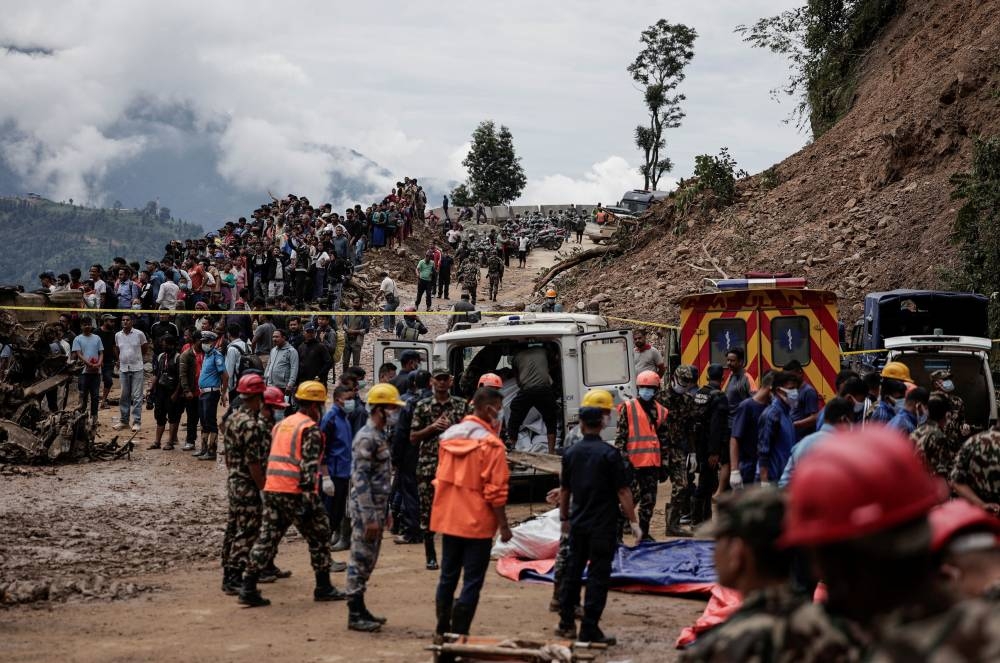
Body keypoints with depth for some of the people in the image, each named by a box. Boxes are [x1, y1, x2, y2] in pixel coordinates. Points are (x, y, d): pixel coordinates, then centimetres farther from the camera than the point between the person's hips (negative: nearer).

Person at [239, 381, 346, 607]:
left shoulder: (281, 425, 17)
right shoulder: (310, 429, -8)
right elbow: (308, 467, -17)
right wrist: (310, 499, -20)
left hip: (272, 490, 7)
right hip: (295, 493, -7)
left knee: (267, 538, 7)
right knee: (319, 537, 8)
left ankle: (248, 588, 1)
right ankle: (323, 588, 13)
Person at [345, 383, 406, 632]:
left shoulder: (381, 435, 14)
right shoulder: (366, 438, -17)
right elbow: (360, 479, -21)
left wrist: (384, 512, 20)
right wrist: (369, 518, -22)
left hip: (377, 507, 10)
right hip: (365, 508, -10)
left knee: (367, 561, 15)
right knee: (360, 560, -4)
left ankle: (360, 610, 22)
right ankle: (355, 615, 2)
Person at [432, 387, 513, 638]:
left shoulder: (449, 435, 6)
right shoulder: (491, 443, -15)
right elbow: (495, 490, -16)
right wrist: (503, 525, -9)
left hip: (448, 520, 7)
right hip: (477, 522, -7)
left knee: (448, 575, 16)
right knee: (472, 581, 1)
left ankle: (442, 630, 22)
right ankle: (459, 633, 0)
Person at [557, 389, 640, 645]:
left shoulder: (571, 453, 1)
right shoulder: (609, 454, -13)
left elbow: (564, 490, 10)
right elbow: (623, 492, -14)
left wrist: (564, 518, 23)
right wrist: (633, 521, -7)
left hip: (578, 524, 5)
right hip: (603, 526, -5)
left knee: (573, 570, 16)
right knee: (598, 576, 0)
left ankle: (566, 623, 23)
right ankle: (589, 630, 0)